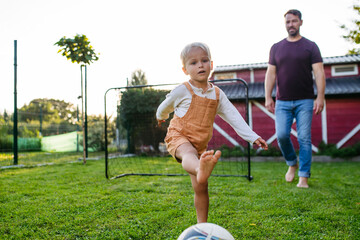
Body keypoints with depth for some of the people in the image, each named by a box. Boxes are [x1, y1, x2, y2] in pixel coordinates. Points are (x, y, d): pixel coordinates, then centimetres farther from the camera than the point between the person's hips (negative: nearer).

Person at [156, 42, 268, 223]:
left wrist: (253, 137, 4)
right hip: (178, 137, -5)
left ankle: (202, 224, 17)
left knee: (201, 188, 4)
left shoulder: (217, 94, 7)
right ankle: (200, 170, -76)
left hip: (200, 145, 5)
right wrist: (161, 117, 33)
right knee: (189, 152, -41)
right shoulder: (183, 91, -6)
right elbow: (165, 107, 13)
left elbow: (233, 117, 9)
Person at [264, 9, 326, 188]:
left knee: (304, 138, -3)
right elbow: (270, 73, 10)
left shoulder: (310, 46, 6)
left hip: (304, 101, -2)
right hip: (282, 101, 2)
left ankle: (303, 177, 4)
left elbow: (319, 73, 1)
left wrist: (320, 97, -10)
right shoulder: (276, 48, 12)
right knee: (282, 135, -6)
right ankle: (292, 163, 22)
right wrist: (268, 97, 0)